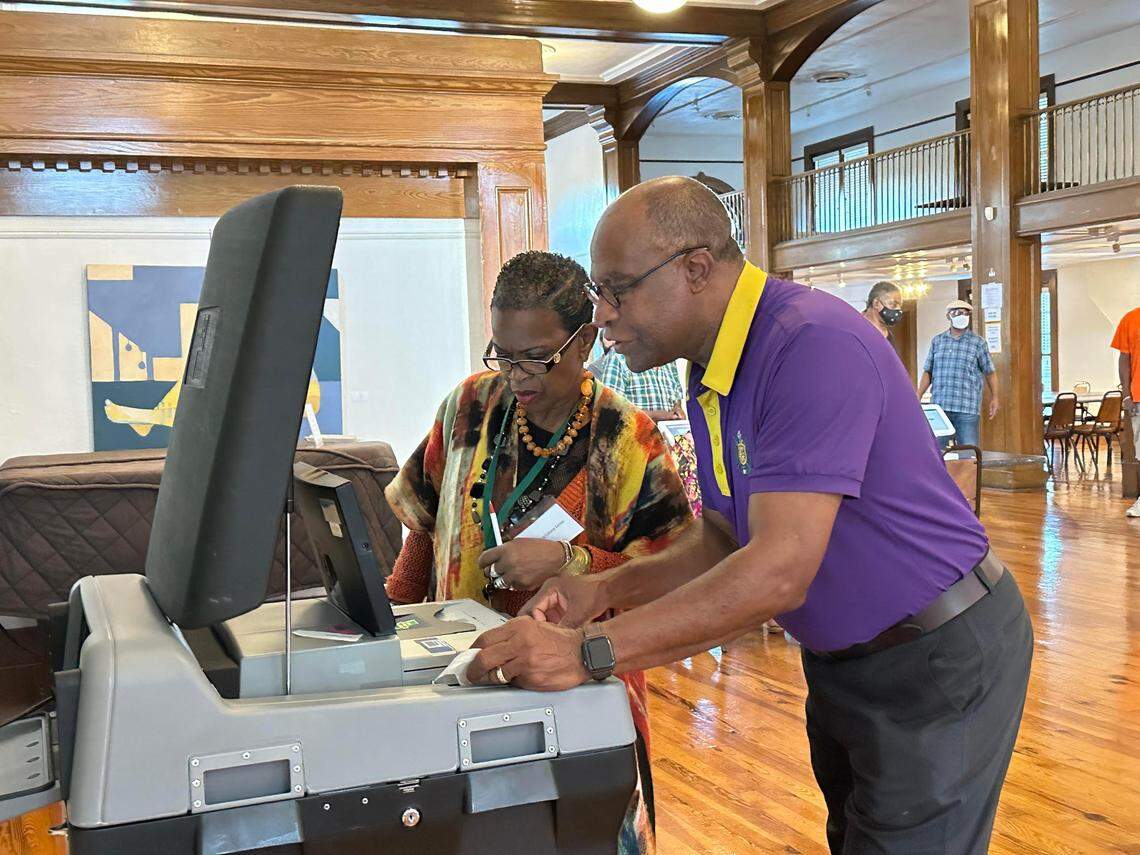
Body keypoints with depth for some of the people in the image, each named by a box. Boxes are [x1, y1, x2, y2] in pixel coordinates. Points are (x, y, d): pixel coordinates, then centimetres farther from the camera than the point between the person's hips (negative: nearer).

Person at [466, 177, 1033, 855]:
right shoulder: (713, 374, 4)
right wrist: (604, 591, -9)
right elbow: (724, 543, 8)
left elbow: (780, 571, -34)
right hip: (843, 662, 9)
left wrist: (589, 651, -36)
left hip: (939, 658, -9)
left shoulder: (813, 343, -28)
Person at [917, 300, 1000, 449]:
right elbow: (928, 372, 15)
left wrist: (994, 397, 5)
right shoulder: (937, 341, 13)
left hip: (967, 408, -2)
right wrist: (918, 396, 6)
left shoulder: (978, 342, 6)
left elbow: (990, 372, 11)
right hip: (939, 406, 3)